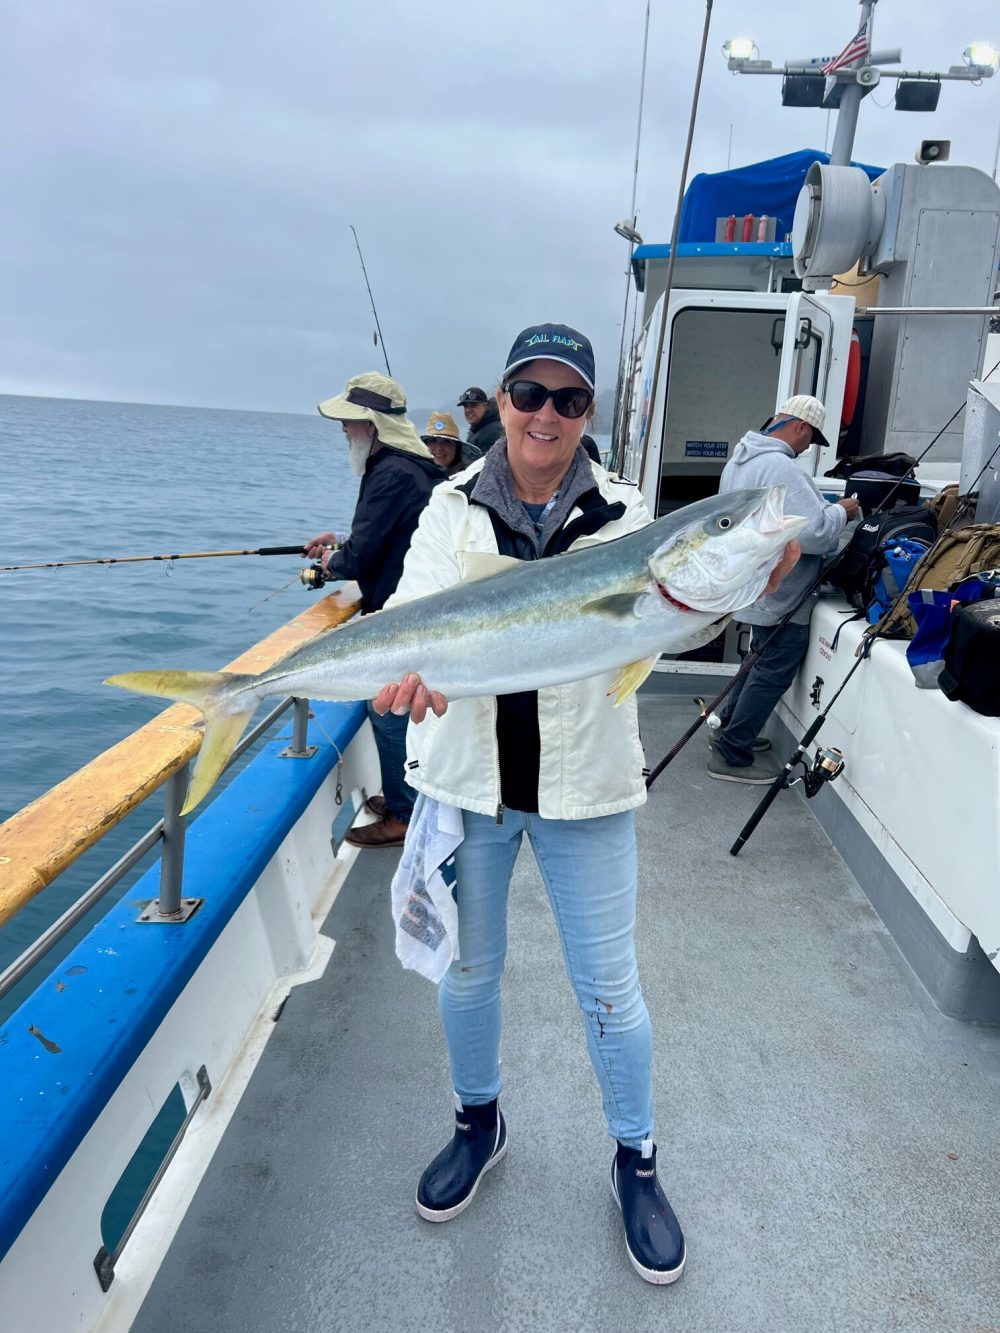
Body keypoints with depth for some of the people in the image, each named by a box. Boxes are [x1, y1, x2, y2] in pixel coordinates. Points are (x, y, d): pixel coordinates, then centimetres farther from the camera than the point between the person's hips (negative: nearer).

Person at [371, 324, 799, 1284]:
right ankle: (478, 1122, 46)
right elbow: (413, 604, -11)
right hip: (467, 773, 2)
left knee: (608, 985, 9)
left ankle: (635, 1161, 37)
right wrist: (407, 662, -34)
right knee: (468, 966, 18)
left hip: (583, 783, -1)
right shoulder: (455, 505, 2)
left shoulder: (622, 512, 0)